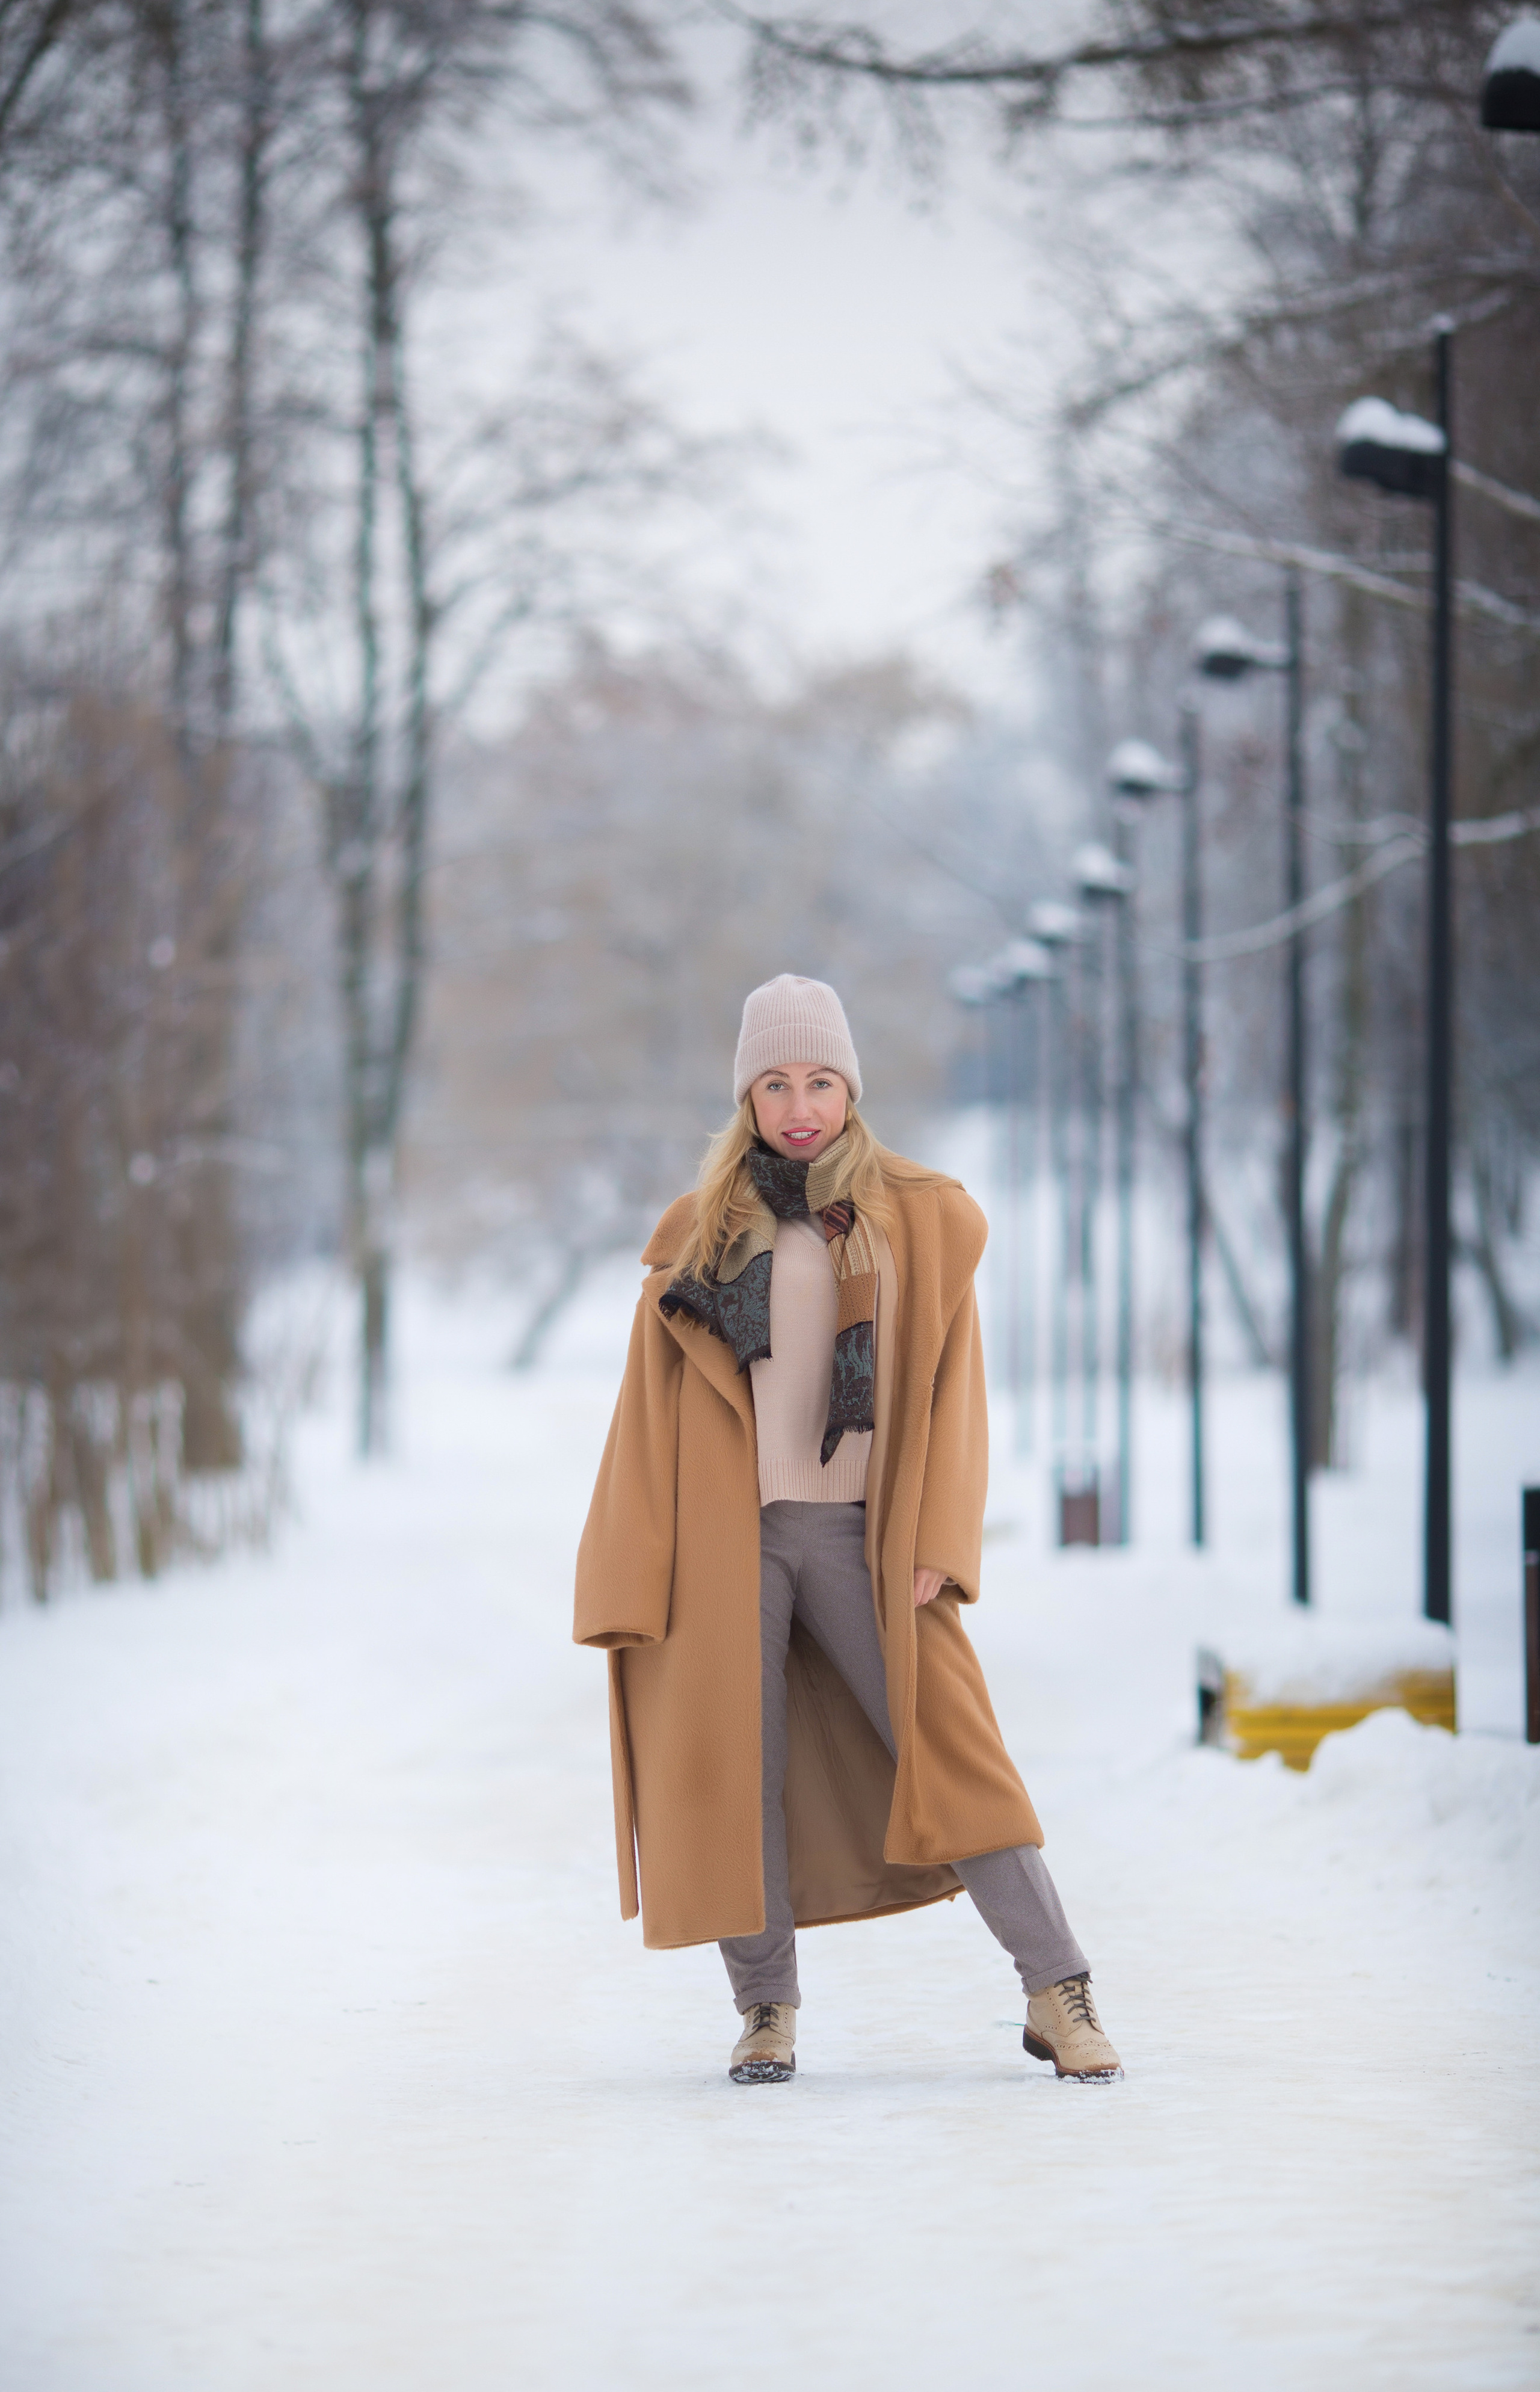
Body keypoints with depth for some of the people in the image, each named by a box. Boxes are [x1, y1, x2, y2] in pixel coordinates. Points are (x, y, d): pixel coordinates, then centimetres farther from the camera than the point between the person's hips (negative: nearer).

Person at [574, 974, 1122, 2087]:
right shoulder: (703, 1233, 11)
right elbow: (653, 1407, 10)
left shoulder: (919, 1220, 8)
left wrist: (935, 1550, -6)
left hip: (855, 1533, -1)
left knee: (946, 1744, -9)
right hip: (724, 1536, 1)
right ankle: (768, 2012, 11)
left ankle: (1059, 1997, -8)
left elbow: (951, 1389, 5)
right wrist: (632, 1577, 2)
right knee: (737, 1770, 0)